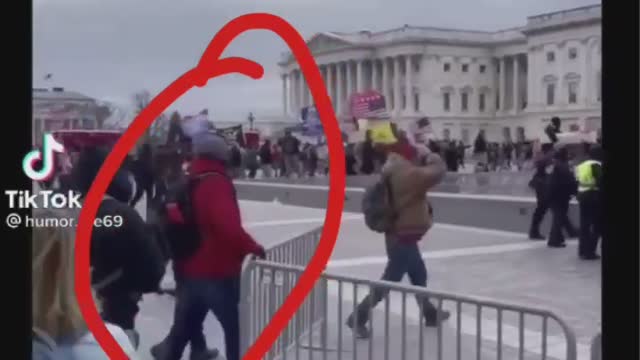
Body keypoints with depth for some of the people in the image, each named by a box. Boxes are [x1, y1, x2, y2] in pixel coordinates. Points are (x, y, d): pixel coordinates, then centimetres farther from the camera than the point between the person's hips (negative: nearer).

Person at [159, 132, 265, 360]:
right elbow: (228, 226, -29)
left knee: (183, 329, 18)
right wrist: (253, 247, -17)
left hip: (190, 271, 8)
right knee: (236, 328, 4)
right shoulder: (217, 183, -15)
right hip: (219, 272, -7)